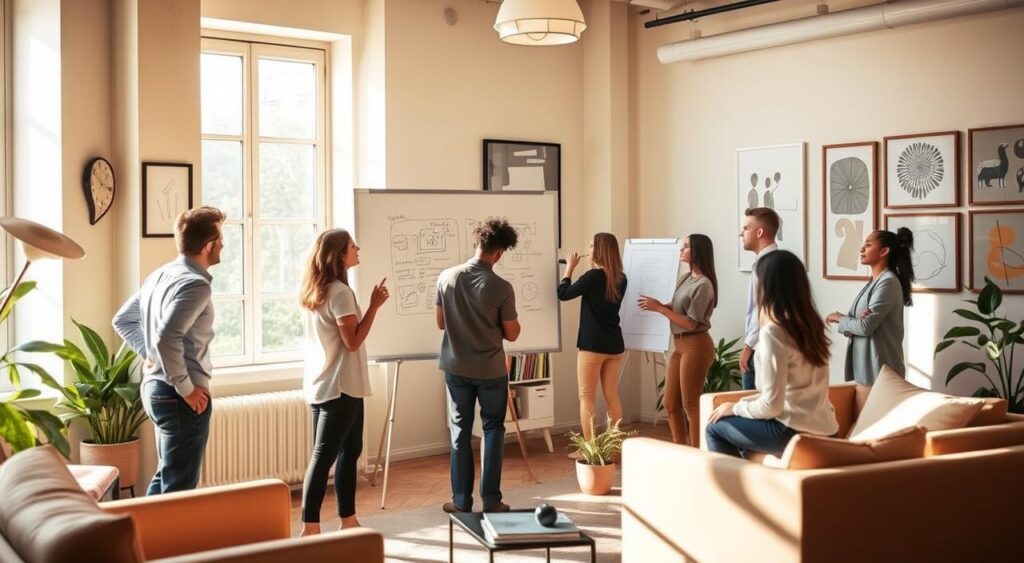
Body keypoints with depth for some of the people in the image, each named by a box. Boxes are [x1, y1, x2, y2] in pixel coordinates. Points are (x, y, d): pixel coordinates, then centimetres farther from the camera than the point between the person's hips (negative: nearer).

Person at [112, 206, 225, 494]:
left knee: (165, 477, 20)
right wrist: (186, 388, -20)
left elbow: (122, 320, 19)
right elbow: (167, 338, -30)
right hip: (179, 396, -10)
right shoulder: (195, 283, -19)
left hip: (155, 386, 10)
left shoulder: (160, 275, 10)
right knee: (179, 487, -1)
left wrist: (149, 354, 12)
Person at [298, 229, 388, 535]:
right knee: (323, 456, -7)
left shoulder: (314, 292, 12)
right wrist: (375, 305, -15)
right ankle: (310, 528, -5)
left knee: (348, 450, 15)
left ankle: (348, 519, 22)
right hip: (340, 386, -9)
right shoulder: (340, 292, -16)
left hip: (320, 384, 9)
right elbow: (353, 341, -19)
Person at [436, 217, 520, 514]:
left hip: (457, 368, 3)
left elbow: (440, 323, 1)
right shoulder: (502, 288, -17)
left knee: (460, 431, 12)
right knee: (493, 430, 12)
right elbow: (511, 334, -7)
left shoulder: (446, 277, -8)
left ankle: (461, 500, 16)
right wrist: (515, 324, 15)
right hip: (491, 370, -2)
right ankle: (491, 499, 13)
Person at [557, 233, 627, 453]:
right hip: (615, 343, 6)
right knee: (612, 396, 13)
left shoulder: (594, 276, -14)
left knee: (586, 397, 2)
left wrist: (569, 268, 5)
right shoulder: (620, 278, 5)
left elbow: (563, 294, -7)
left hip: (593, 344, -6)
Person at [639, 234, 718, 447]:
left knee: (691, 405, -1)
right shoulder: (685, 278, 10)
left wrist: (659, 308, -17)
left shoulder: (703, 284, -17)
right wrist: (658, 305, -4)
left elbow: (691, 323, -19)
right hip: (680, 345, 9)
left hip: (695, 346, -9)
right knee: (671, 404, 13)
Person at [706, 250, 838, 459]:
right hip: (822, 426, 8)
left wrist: (734, 408, -1)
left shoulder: (773, 332, -18)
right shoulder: (810, 323, 6)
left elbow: (771, 405, -18)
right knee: (739, 424, 26)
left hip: (798, 432, -8)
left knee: (715, 427, 8)